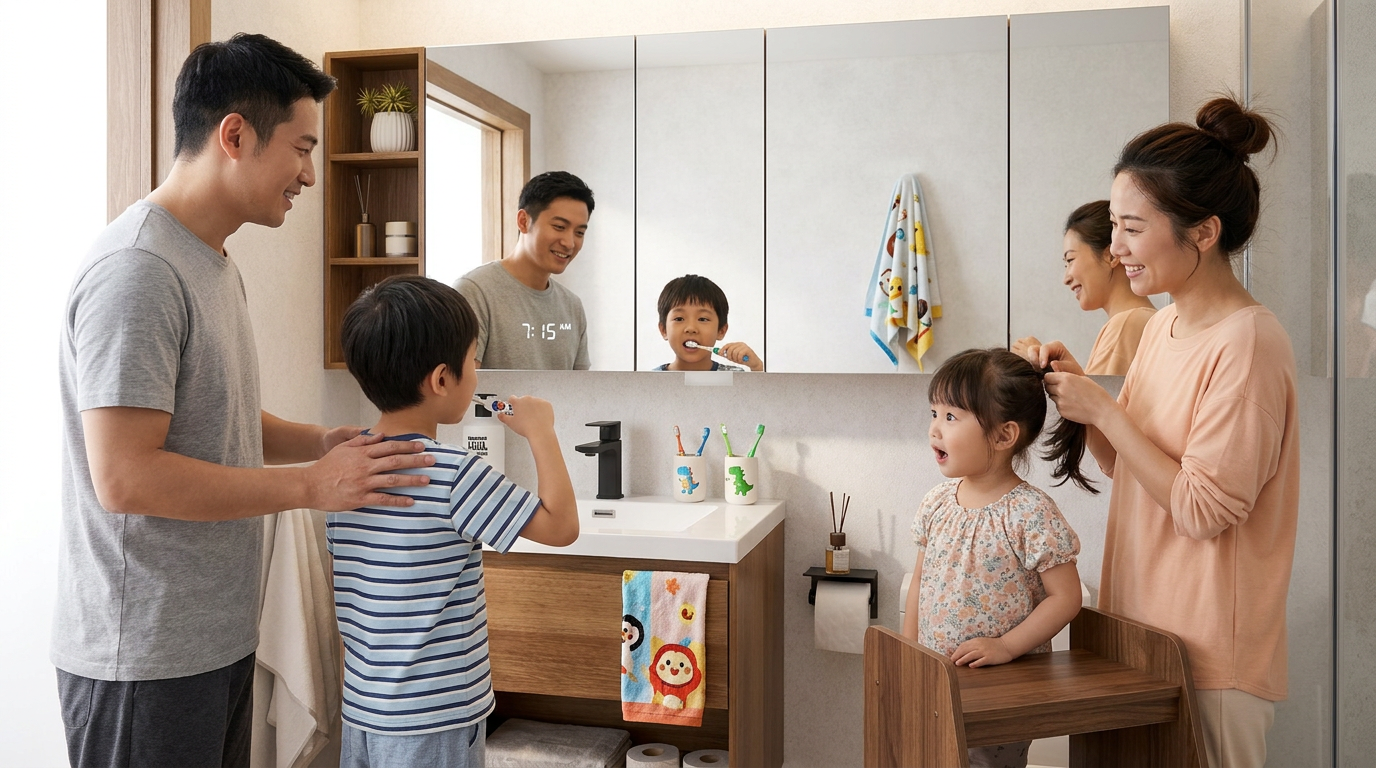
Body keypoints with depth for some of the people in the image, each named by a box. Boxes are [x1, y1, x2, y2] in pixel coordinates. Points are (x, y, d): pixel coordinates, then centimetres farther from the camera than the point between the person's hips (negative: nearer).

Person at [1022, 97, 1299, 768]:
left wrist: (1103, 411, -17)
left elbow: (1203, 509, -21)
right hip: (1145, 628, 8)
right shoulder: (1165, 324, 6)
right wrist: (1078, 387, -2)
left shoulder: (1248, 343, -19)